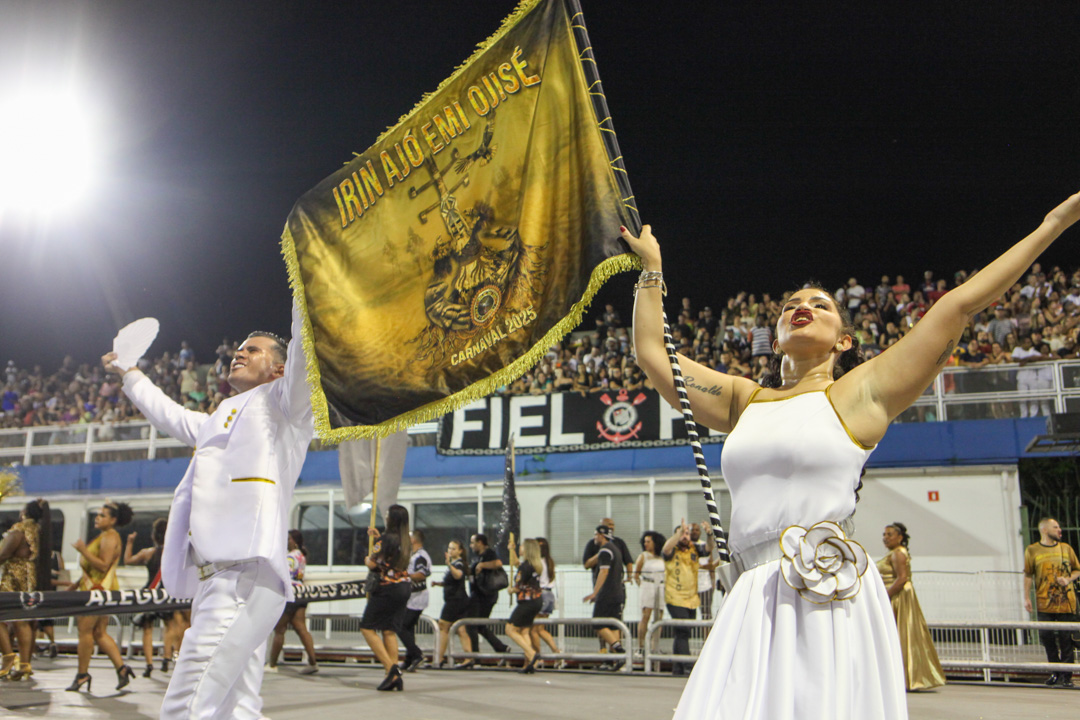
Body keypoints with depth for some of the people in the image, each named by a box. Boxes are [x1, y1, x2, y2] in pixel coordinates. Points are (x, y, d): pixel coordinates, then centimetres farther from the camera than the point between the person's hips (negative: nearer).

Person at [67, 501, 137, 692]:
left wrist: (83, 550, -20)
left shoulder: (110, 537, -12)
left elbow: (103, 565, -21)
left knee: (85, 629, -6)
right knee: (99, 633, 7)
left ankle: (82, 674, -1)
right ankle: (121, 668, 3)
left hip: (100, 589, -10)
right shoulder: (103, 536, 22)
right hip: (94, 588, 10)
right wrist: (77, 583, 24)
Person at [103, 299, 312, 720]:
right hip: (214, 580, 9)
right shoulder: (222, 419, 32)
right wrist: (129, 375, 62)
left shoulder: (281, 405, 9)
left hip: (243, 575, -8)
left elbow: (305, 352, -9)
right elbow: (171, 416, 51)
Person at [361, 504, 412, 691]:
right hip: (404, 587, 8)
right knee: (389, 630, 10)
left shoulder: (386, 538, -14)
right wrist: (378, 537, 32)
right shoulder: (405, 540, 9)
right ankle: (395, 676, 2)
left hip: (387, 588, -8)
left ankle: (390, 667, -13)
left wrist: (367, 558, 8)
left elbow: (372, 564, -13)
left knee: (368, 627, 1)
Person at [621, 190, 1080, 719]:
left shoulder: (859, 392, 7)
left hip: (829, 602, -4)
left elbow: (959, 303, 7)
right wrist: (652, 269, 32)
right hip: (753, 605, 4)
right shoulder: (744, 401, 18)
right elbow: (651, 352, 26)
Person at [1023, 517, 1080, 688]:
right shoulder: (1032, 550, 4)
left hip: (1066, 602, 1)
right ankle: (1055, 672, 16)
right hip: (1044, 603, -1)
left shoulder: (1066, 548, 10)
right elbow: (1028, 575, 5)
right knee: (1046, 636, -1)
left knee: (1066, 638, -2)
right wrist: (1026, 598, -2)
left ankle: (1066, 676, 6)